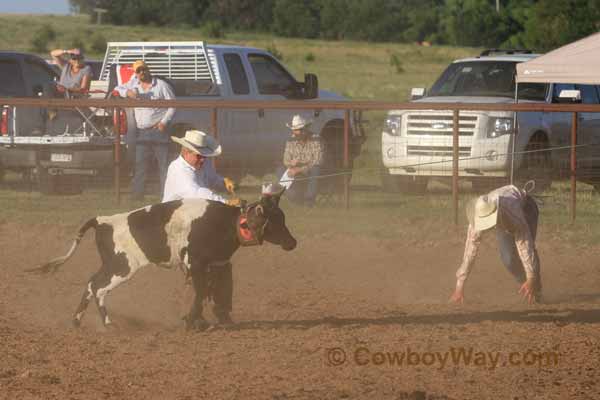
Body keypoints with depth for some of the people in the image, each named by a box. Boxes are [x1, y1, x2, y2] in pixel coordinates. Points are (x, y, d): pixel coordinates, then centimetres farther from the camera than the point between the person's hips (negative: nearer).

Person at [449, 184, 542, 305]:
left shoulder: (512, 210, -48)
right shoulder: (478, 218, -36)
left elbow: (525, 245, -44)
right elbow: (470, 251, -32)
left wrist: (531, 278, -43)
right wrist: (459, 286, -31)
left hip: (525, 207, -3)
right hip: (504, 222, 3)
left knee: (527, 247, -23)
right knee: (508, 257, -15)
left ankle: (536, 289, -3)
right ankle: (527, 286, 9)